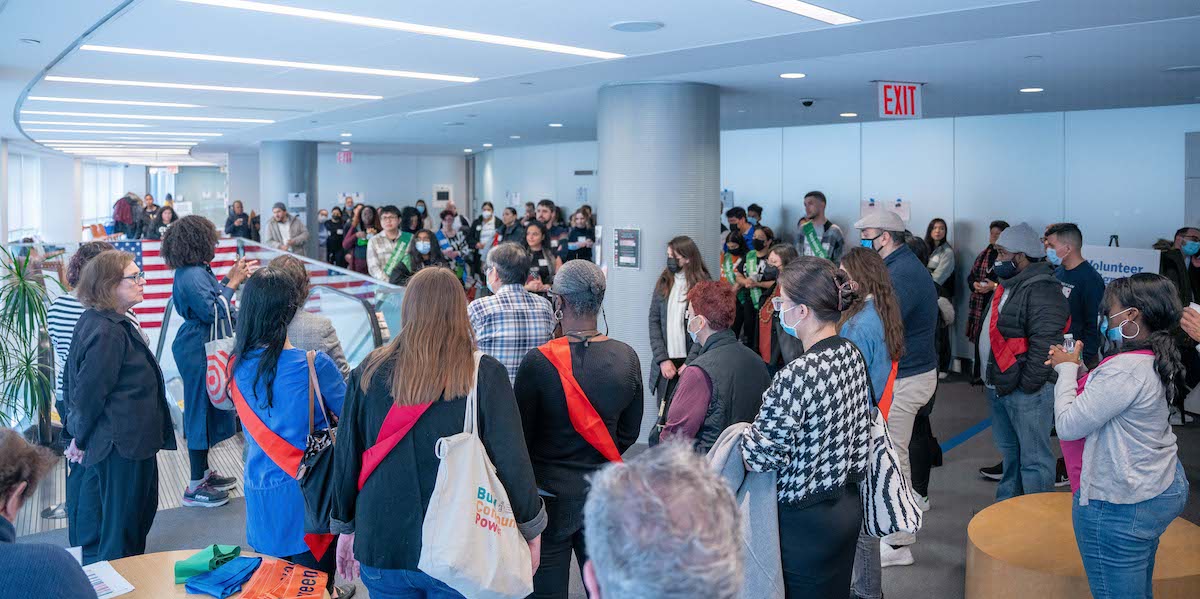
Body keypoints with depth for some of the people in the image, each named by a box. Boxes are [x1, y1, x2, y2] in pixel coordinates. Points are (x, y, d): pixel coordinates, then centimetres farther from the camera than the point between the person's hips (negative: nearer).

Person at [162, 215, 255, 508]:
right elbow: (212, 311, -22)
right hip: (199, 352, -10)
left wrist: (230, 278, 8)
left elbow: (210, 296, 12)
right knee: (201, 410, -2)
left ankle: (204, 472, 32)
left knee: (206, 410, 19)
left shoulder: (195, 271, 9)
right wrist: (233, 283, -15)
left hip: (202, 349, 10)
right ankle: (196, 487, 7)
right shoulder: (191, 276, -21)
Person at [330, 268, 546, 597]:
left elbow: (345, 457, 4)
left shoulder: (368, 372, -3)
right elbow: (512, 460, -10)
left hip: (382, 547, 2)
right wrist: (531, 531, 4)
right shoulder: (486, 375, -11)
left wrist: (346, 527, 18)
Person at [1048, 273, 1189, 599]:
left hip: (1119, 506, -10)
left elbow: (1067, 426, -23)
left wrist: (1067, 369, -11)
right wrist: (1077, 370, 4)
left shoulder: (1124, 371, -27)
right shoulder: (1156, 362, 4)